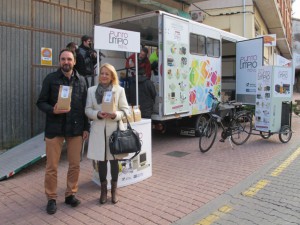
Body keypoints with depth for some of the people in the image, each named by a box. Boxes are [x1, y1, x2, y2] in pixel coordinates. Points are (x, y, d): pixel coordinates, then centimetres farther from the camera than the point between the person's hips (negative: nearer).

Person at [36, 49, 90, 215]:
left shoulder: (81, 80, 7)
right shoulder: (51, 79, 0)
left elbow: (85, 105, 9)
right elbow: (41, 102, 0)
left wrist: (86, 128, 5)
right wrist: (53, 110, -20)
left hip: (76, 128, 2)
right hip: (54, 128, -2)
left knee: (75, 165, 8)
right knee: (51, 166, 4)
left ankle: (70, 194, 26)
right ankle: (51, 198, 21)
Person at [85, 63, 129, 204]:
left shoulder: (119, 90, 0)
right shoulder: (91, 90, 6)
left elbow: (125, 110, -1)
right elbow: (88, 110, 4)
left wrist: (115, 115, -20)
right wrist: (97, 114, -16)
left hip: (114, 129, -1)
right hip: (98, 130, 1)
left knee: (114, 160, 9)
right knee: (101, 161, 8)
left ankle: (114, 190, 25)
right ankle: (103, 190, 26)